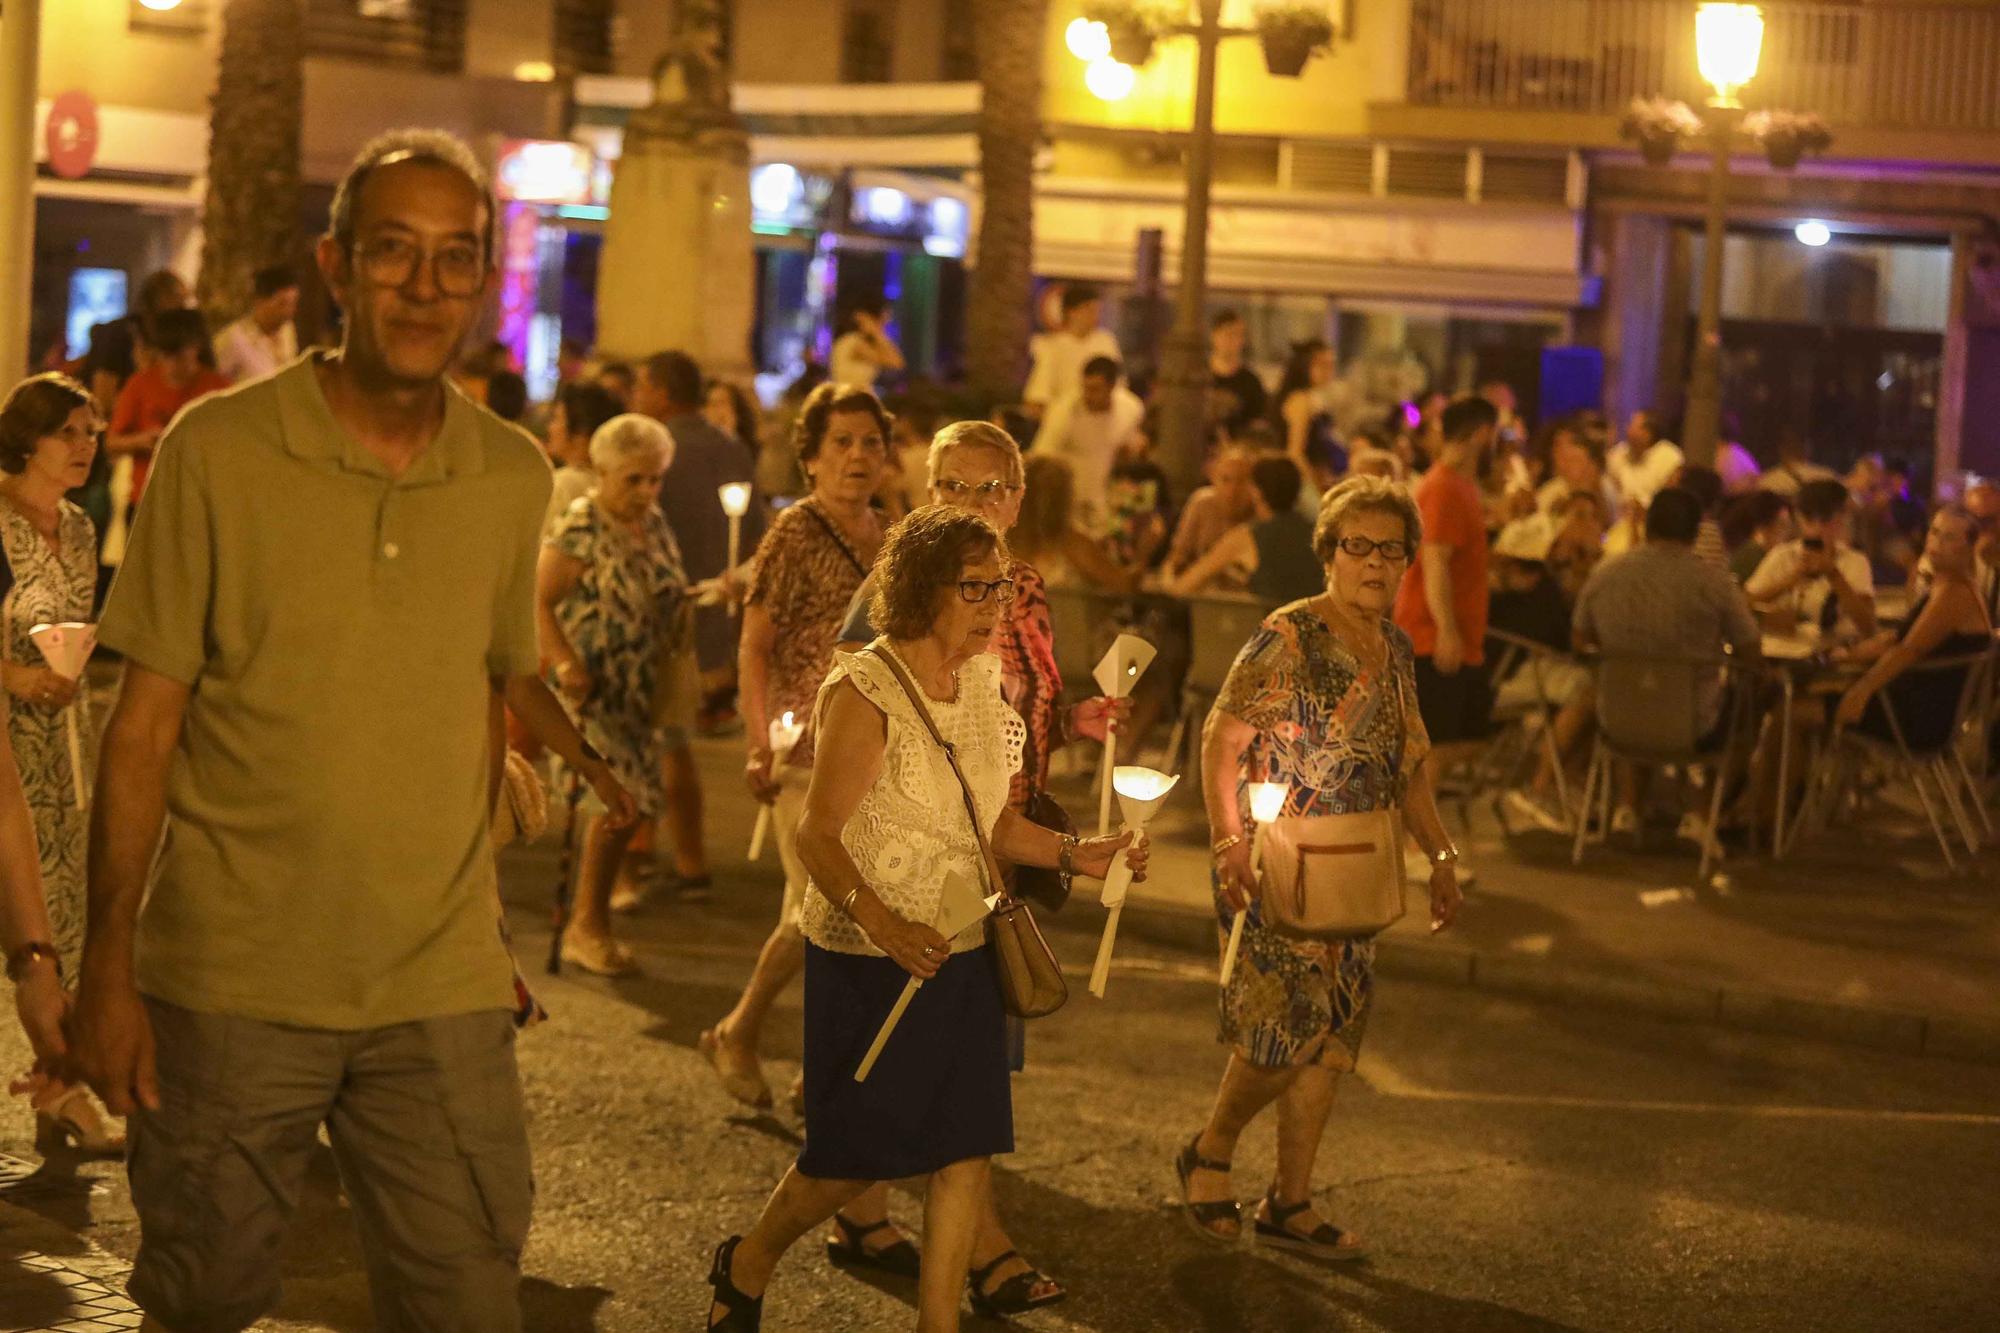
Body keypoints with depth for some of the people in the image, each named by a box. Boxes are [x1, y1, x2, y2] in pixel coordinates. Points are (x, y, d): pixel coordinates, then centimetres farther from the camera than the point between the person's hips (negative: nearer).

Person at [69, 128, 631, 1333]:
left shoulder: (514, 478, 3)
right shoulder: (220, 450, -7)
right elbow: (145, 724, -5)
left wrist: (463, 910, 9)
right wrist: (110, 965, -7)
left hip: (443, 993, 2)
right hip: (231, 983, -2)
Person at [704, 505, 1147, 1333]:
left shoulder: (981, 684, 6)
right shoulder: (864, 693, -17)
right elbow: (817, 835, -20)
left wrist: (1074, 855, 1)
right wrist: (880, 921, -36)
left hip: (959, 954, 6)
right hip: (867, 959, -6)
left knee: (967, 1151, 4)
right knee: (854, 1157, 3)